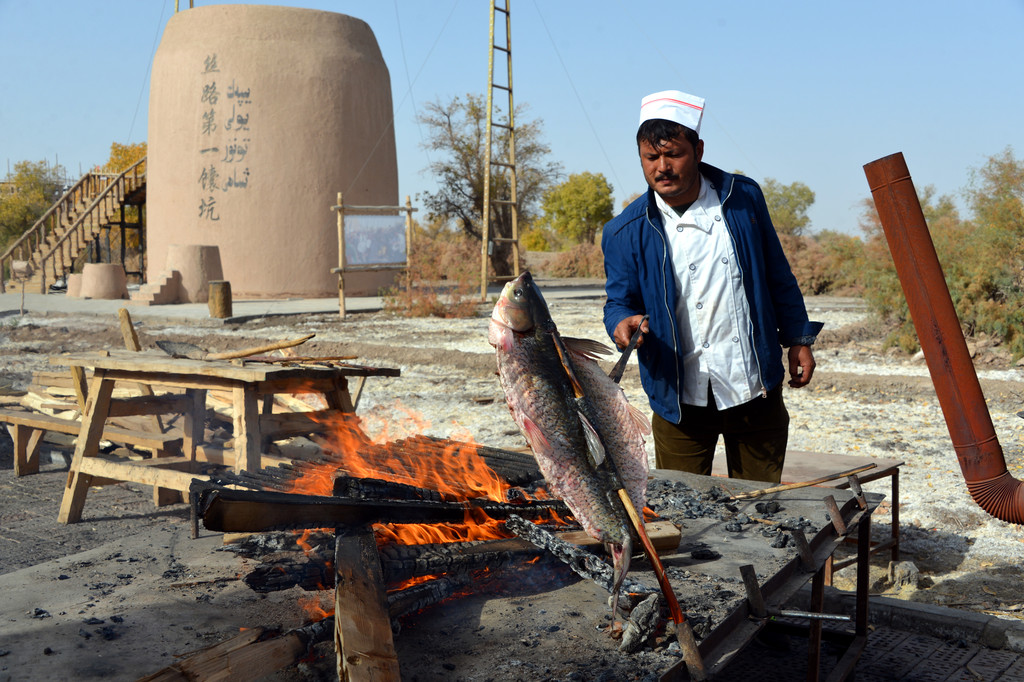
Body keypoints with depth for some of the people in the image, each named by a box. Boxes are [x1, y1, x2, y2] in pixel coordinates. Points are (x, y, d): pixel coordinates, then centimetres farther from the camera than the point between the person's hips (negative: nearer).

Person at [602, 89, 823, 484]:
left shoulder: (743, 198, 2)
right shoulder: (625, 232, -4)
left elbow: (778, 275, 11)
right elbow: (619, 300, 1)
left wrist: (798, 339, 11)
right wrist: (623, 322, -22)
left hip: (755, 390, 2)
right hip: (680, 398, -2)